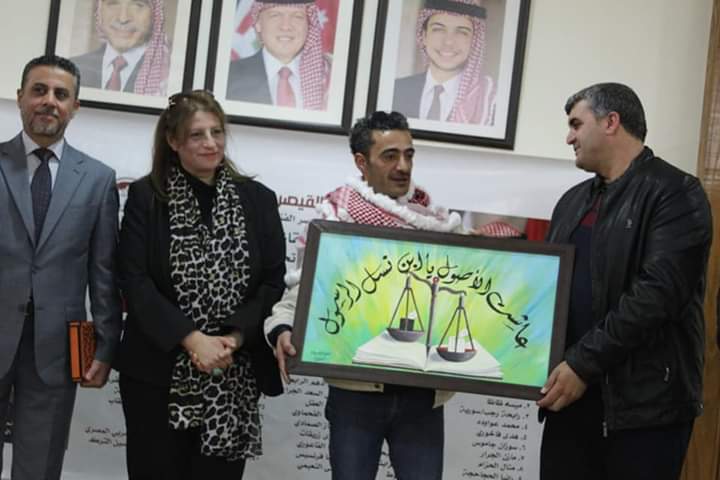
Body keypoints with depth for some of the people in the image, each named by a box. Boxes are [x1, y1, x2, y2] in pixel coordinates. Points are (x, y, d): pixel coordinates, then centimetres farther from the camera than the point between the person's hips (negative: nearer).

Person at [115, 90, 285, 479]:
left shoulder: (258, 199, 6)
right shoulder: (145, 196, 1)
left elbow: (274, 282, 3)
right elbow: (134, 280, -6)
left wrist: (233, 338, -12)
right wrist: (192, 339, -16)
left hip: (234, 376, 1)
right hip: (157, 373, -1)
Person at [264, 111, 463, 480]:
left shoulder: (438, 222, 7)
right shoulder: (334, 218, 0)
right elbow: (301, 288, -4)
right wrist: (283, 330, -22)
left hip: (421, 394, 2)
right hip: (356, 392, -1)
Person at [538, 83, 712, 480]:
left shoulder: (674, 193, -7)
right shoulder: (574, 200, 17)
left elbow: (656, 294, -17)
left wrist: (583, 364, -17)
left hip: (643, 403, -6)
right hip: (572, 393, 7)